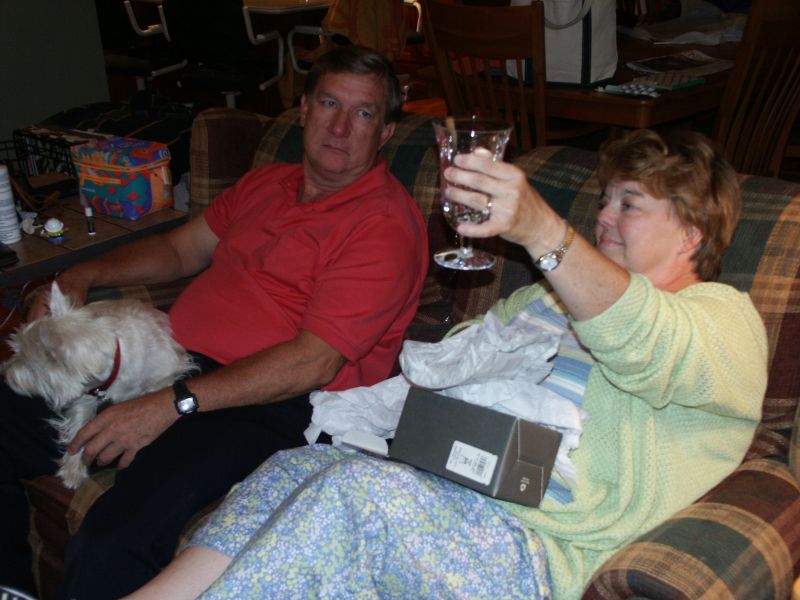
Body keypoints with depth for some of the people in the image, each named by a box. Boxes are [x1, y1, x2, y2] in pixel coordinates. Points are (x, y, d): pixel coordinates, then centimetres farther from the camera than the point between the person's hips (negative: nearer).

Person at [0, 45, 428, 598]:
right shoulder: (264, 184, 19)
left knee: (108, 547, -30)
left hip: (268, 405, -8)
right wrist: (85, 276, 12)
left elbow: (316, 362, -17)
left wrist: (173, 405, -21)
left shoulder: (385, 225, -9)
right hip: (168, 358, 8)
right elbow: (182, 248, 30)